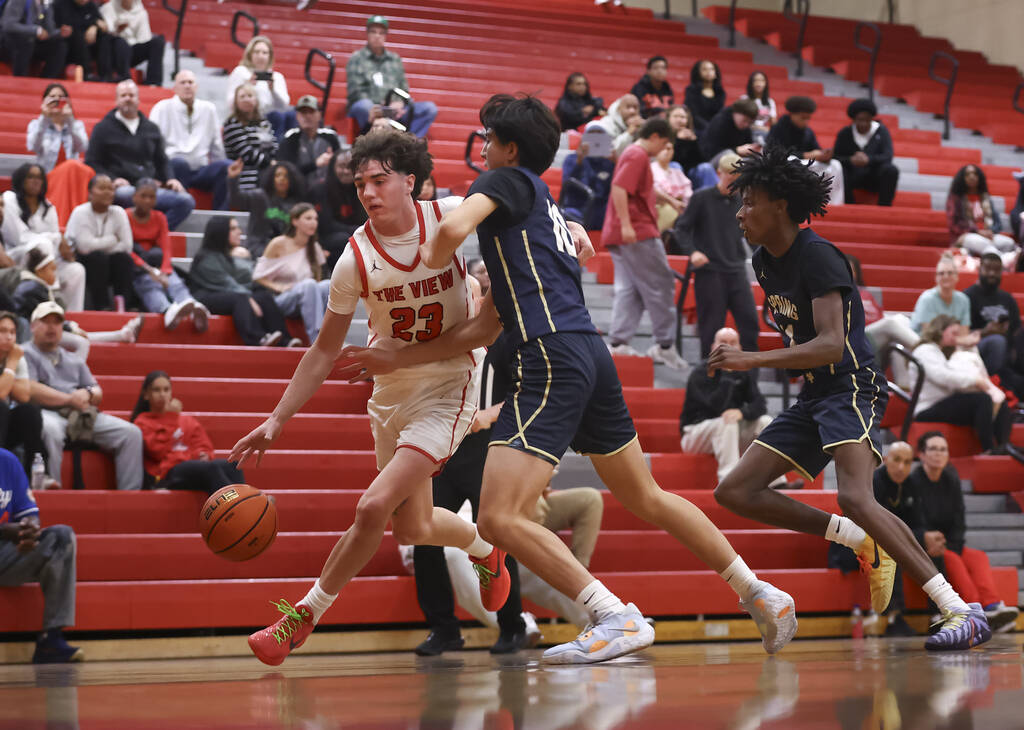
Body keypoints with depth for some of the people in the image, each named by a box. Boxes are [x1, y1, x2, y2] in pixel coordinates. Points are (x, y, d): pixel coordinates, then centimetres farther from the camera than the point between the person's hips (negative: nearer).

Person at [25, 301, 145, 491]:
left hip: (83, 415, 6)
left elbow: (98, 393, 24)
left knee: (131, 433, -12)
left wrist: (87, 394, -3)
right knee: (50, 429, -43)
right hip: (47, 412, -6)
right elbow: (31, 390, -6)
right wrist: (70, 400, -6)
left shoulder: (74, 360, 30)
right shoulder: (26, 354, 11)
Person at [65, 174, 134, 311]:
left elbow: (127, 246, -9)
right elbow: (86, 245, -23)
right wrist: (113, 239, -12)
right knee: (98, 257, -33)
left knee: (123, 258, -25)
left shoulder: (118, 212, 2)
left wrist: (98, 246, -13)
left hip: (109, 268, 4)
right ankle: (101, 306, -27)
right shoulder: (81, 213, -10)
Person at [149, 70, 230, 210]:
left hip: (201, 169, 3)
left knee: (225, 166, -26)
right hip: (174, 167, -3)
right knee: (179, 163, -38)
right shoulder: (162, 108, 9)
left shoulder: (209, 109, 19)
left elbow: (217, 145, 23)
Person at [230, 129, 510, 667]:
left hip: (448, 386, -3)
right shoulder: (355, 260, -13)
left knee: (374, 506, -18)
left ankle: (306, 615, -1)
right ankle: (484, 547, 49)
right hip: (390, 389, 3)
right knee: (411, 528, 16)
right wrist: (276, 421, -7)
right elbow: (325, 351, -4)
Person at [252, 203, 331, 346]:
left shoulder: (314, 248, 13)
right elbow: (258, 276, 3)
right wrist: (278, 287, -13)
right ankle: (316, 340, -49)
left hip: (307, 302, 4)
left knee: (329, 285, -29)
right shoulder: (279, 245, 1)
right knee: (309, 285, -36)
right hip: (280, 300, -4)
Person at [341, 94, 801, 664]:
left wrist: (432, 257, 5)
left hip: (554, 359, -10)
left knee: (501, 516, -15)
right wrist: (398, 359, 26)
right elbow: (483, 330, 26)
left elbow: (454, 228, -19)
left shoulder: (507, 180, 5)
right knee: (647, 498, 21)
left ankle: (618, 618, -20)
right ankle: (760, 595, 24)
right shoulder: (546, 213, 29)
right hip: (591, 355, 10)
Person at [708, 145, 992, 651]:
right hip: (811, 399, 10)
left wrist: (753, 360, -34)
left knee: (855, 498, -30)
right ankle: (863, 542, 5)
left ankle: (962, 613, -28)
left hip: (851, 390, -10)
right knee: (734, 493, 1)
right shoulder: (763, 262, 10)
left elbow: (832, 344, -27)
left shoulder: (817, 256, -17)